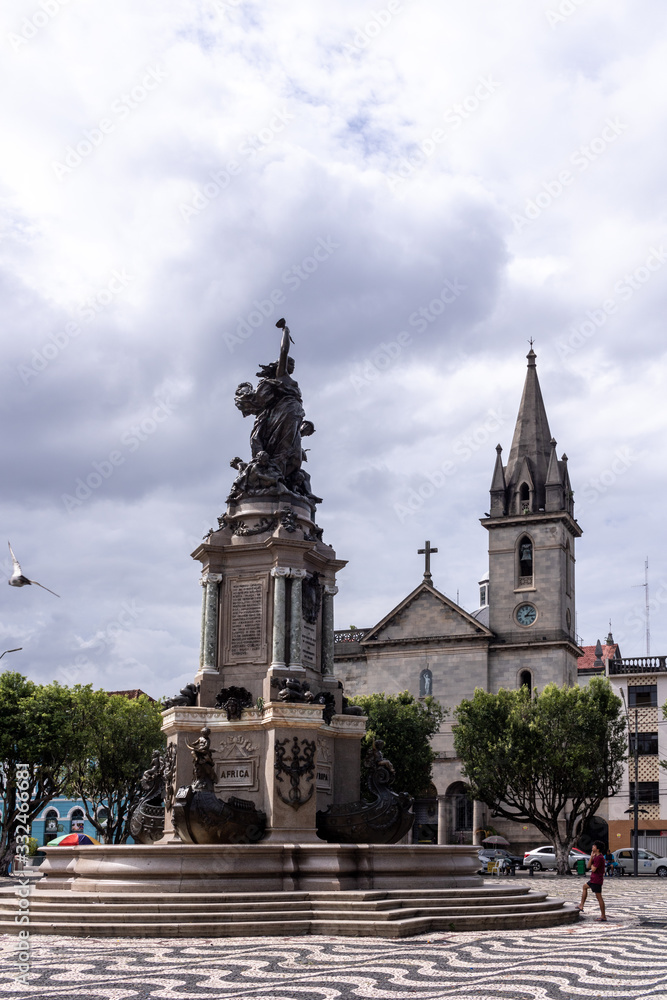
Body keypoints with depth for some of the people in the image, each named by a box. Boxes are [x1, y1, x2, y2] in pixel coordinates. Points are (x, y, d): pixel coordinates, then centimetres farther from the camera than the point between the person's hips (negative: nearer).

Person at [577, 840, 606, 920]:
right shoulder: (596, 856, 11)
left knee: (599, 897, -7)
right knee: (585, 887, 27)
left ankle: (603, 916, -3)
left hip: (597, 880, -11)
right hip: (593, 879, 11)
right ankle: (581, 906, 32)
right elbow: (588, 866, 9)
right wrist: (591, 857, -1)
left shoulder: (599, 858, -21)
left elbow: (593, 869, -24)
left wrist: (592, 865, -2)